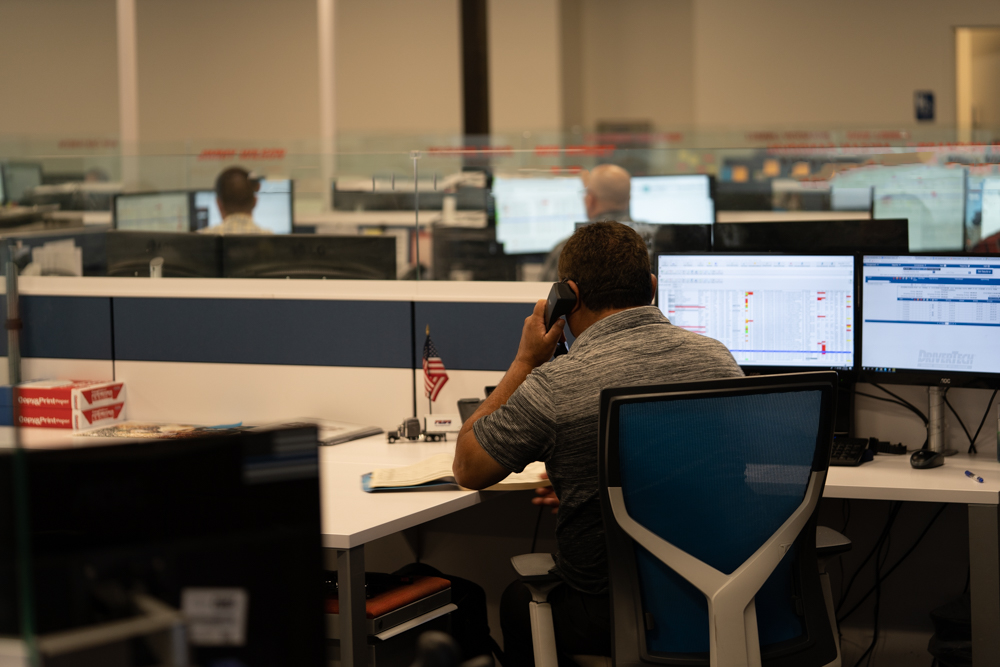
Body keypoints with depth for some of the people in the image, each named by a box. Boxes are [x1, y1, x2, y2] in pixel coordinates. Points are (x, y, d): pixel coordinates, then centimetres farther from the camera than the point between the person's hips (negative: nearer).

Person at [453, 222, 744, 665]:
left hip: (616, 619, -5)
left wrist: (525, 361, 1)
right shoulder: (718, 357, -2)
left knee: (517, 600, 28)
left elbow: (467, 469, -2)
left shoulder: (554, 385, -20)